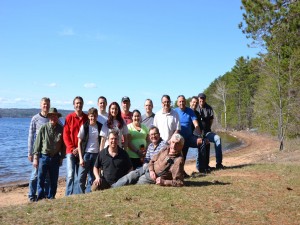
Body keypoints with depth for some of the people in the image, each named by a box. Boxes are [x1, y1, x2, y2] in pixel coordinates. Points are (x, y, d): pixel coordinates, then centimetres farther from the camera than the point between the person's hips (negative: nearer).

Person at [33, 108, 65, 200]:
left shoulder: (61, 129, 0)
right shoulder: (43, 128, -4)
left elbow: (63, 145, 6)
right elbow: (37, 143, -1)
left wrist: (61, 158, 6)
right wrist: (35, 158, -3)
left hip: (55, 158, 2)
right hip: (43, 157, -2)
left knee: (54, 180, 9)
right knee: (41, 179, 1)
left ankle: (51, 198, 22)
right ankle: (40, 198, 11)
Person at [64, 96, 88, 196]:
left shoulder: (87, 118, 6)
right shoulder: (69, 117, 3)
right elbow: (66, 135, 0)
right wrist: (72, 149, -8)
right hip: (71, 151, -1)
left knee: (79, 175, 5)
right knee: (70, 175, -5)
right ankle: (68, 196, 4)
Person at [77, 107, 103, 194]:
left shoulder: (100, 126, 4)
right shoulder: (84, 126, -2)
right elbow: (79, 143, 0)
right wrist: (81, 158, -7)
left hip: (96, 154, 2)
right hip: (86, 154, -2)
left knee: (92, 178, 6)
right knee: (81, 178, -4)